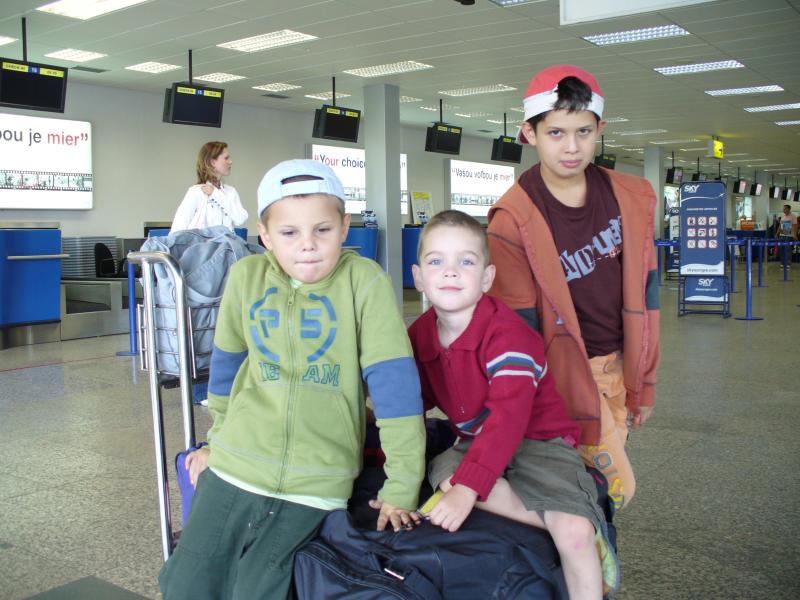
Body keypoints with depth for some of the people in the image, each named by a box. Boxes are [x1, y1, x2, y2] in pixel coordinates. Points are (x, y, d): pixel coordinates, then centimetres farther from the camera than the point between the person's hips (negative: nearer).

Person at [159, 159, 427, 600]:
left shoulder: (363, 281, -11)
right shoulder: (246, 276, -2)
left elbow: (394, 379, -12)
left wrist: (402, 486, -12)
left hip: (315, 484, -3)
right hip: (234, 468, 3)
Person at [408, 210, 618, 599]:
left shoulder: (507, 334, -24)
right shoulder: (419, 336, -2)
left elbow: (508, 418, -32)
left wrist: (466, 491, -39)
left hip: (539, 440, -5)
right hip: (476, 441, 6)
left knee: (575, 533, -29)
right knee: (443, 472, -30)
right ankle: (560, 523, -20)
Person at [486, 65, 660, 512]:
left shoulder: (633, 199, -1)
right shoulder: (513, 221, -16)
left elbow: (643, 295, 6)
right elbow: (519, 326, -12)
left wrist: (644, 383, 8)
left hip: (618, 366, 5)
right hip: (565, 370, -5)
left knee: (603, 478, 12)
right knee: (617, 484, -4)